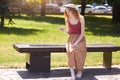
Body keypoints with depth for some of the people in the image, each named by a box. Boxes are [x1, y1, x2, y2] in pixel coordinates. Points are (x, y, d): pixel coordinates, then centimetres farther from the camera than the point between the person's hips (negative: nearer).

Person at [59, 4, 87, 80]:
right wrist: (64, 30, -11)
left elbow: (82, 33, -10)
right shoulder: (67, 19, 4)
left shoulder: (81, 18, -7)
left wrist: (76, 42, -22)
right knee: (70, 50, -31)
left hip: (80, 39, -2)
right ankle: (72, 73, -32)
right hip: (71, 39, 2)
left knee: (78, 50, -33)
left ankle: (80, 70, -11)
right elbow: (69, 32, 12)